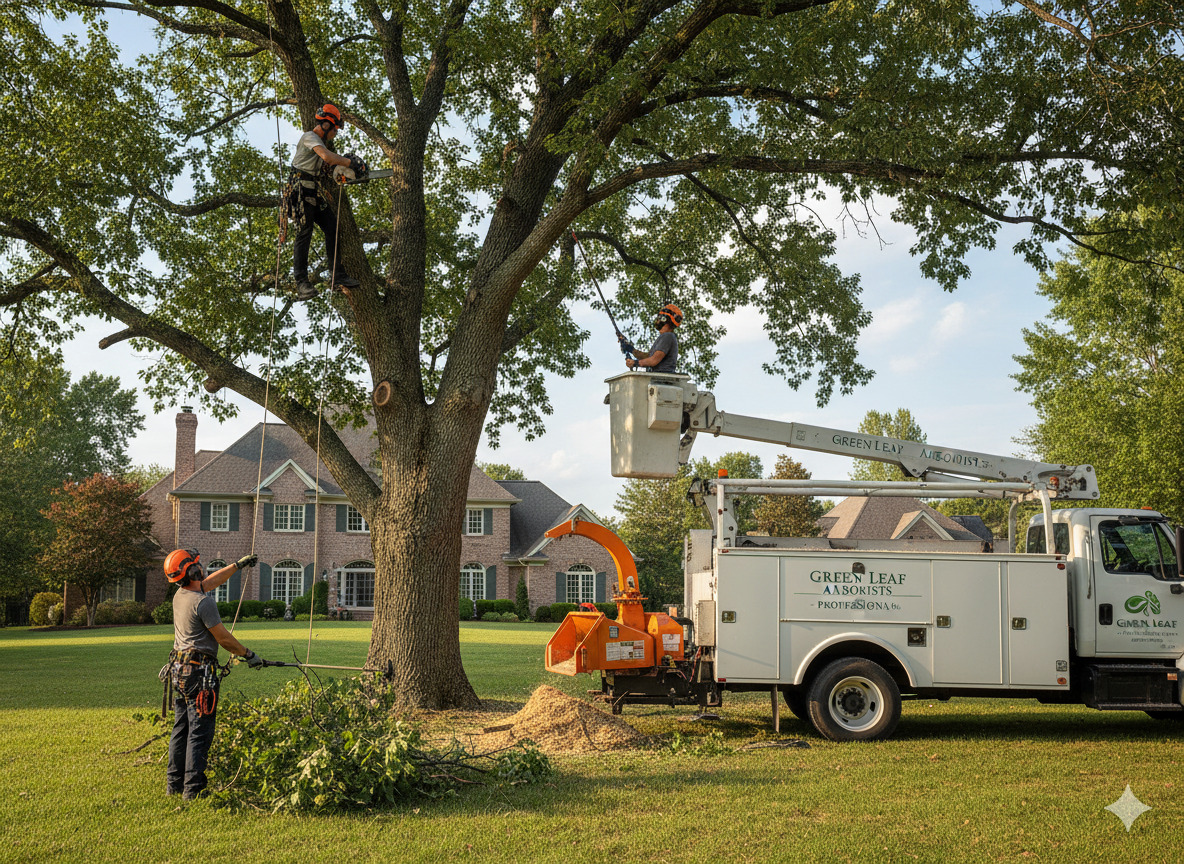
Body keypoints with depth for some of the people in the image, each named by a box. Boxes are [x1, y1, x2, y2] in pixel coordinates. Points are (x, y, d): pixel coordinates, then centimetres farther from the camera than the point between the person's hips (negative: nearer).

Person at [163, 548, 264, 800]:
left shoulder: (179, 596, 8)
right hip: (199, 672, -9)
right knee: (200, 731, -5)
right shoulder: (203, 602, -18)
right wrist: (249, 655, 1)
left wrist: (239, 565, 33)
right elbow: (224, 638, -12)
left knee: (181, 728, 15)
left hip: (179, 670, 9)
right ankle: (193, 788, -5)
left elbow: (210, 581, 25)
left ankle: (174, 784, 20)